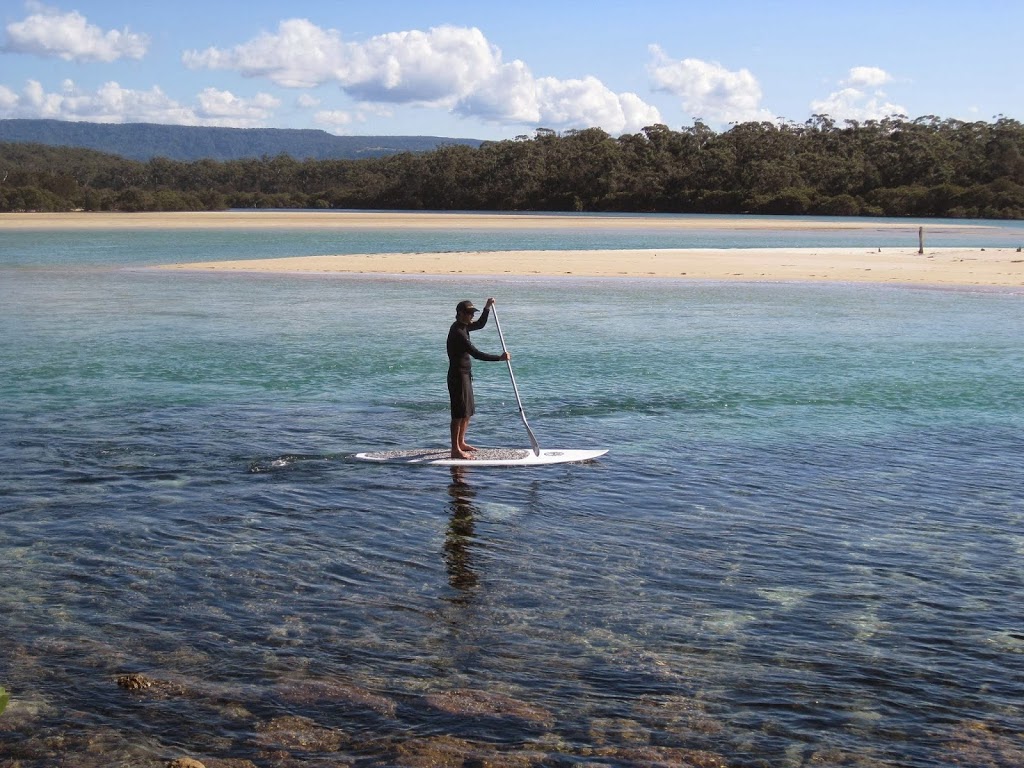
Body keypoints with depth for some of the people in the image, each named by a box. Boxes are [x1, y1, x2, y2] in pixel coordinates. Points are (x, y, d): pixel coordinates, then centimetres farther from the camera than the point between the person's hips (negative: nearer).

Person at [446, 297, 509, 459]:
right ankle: (455, 450, -5)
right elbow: (477, 354, -25)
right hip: (458, 376, -10)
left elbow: (480, 324, 25)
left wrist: (487, 308, 11)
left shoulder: (462, 326, 9)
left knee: (468, 412, 18)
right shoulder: (457, 332, -22)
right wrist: (500, 358, -22)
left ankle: (461, 443, 29)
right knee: (459, 413, -8)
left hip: (465, 375, 10)